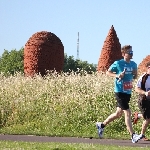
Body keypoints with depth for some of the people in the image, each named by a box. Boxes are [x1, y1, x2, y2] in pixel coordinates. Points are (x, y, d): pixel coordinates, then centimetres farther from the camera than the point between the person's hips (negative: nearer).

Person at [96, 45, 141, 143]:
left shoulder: (133, 64, 8)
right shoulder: (118, 63, -8)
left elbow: (135, 77, 20)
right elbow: (108, 72, 1)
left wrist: (135, 74, -3)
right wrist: (117, 75, -16)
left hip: (128, 92, 7)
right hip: (120, 92, -7)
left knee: (118, 114, 16)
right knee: (127, 113, -13)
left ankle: (101, 125, 35)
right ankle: (133, 136, -13)